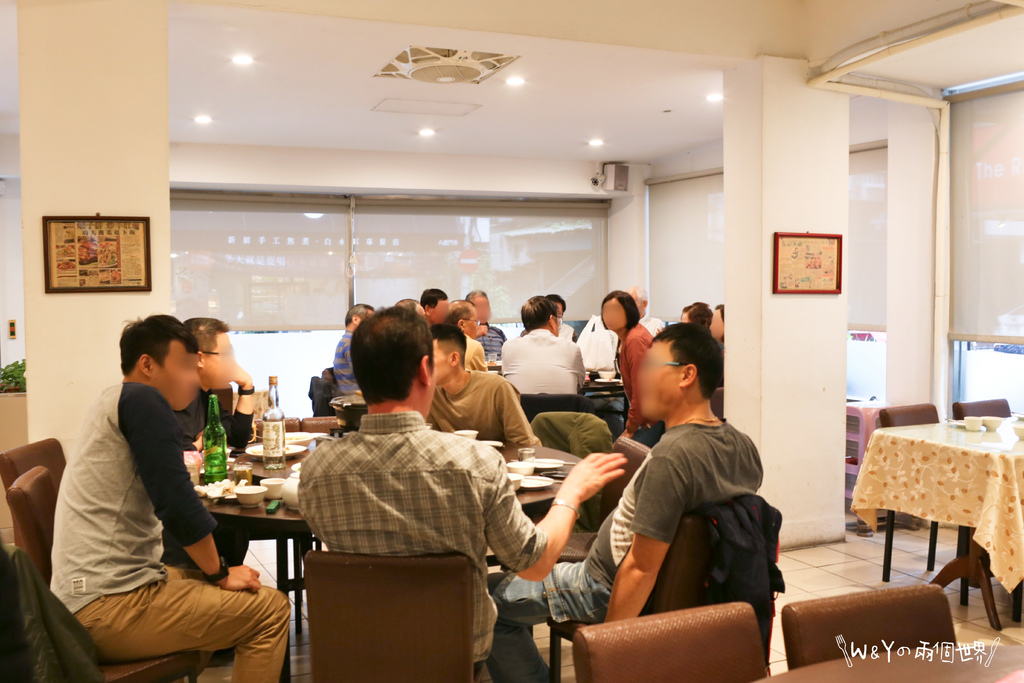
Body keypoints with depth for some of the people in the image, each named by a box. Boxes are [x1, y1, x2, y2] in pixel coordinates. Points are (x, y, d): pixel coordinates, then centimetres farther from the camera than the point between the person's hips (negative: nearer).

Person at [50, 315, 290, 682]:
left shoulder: (114, 401, 17)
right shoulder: (142, 399, -13)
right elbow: (176, 501, -18)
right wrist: (220, 572, -8)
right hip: (109, 606, -11)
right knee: (271, 609, -9)